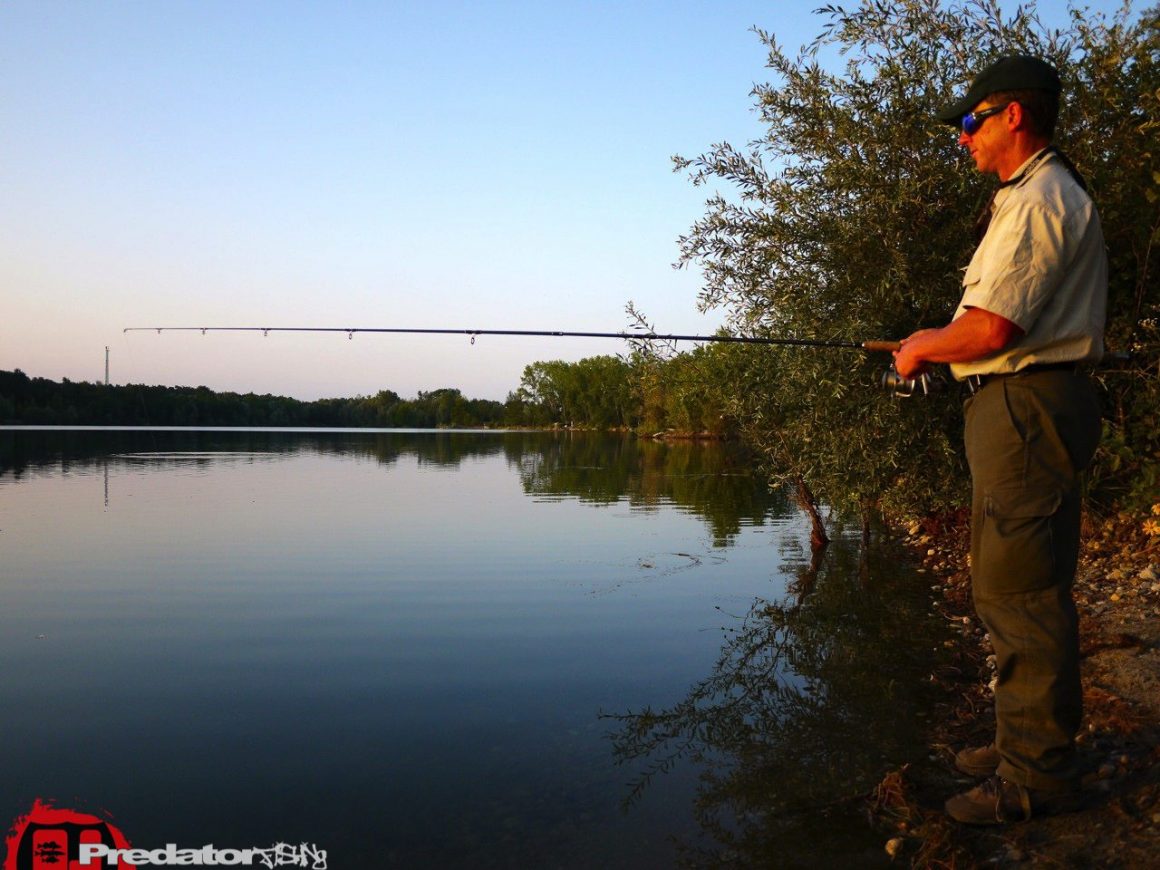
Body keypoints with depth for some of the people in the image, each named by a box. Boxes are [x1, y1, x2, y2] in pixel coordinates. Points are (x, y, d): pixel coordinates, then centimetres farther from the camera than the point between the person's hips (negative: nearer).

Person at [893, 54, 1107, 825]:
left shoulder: (1036, 200, -14)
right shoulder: (1054, 196, 21)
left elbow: (991, 329, -22)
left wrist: (923, 349, -4)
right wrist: (940, 343, 17)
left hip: (1026, 407, -11)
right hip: (1026, 405, 11)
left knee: (1023, 592, -7)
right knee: (1014, 587, 16)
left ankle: (1040, 775, 3)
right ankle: (1027, 741, 28)